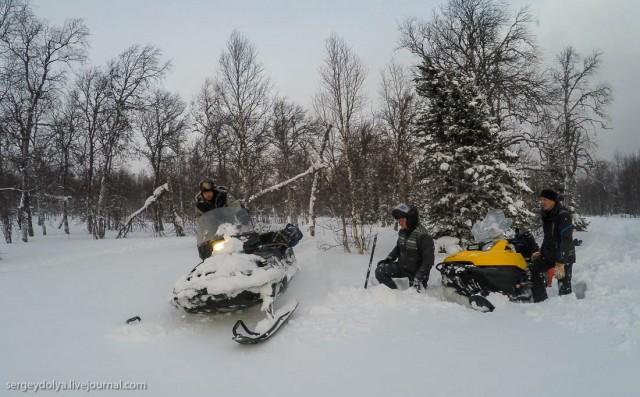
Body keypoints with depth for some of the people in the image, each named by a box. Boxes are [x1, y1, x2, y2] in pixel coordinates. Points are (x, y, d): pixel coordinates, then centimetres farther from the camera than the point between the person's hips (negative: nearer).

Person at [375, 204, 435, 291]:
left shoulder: (423, 236, -26)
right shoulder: (402, 232, -4)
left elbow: (428, 260, -24)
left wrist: (418, 278, -28)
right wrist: (388, 259, 2)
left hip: (417, 272, -6)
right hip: (401, 266, 6)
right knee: (380, 271, -9)